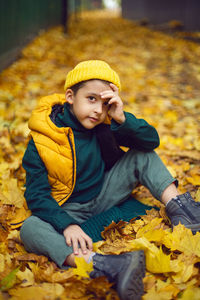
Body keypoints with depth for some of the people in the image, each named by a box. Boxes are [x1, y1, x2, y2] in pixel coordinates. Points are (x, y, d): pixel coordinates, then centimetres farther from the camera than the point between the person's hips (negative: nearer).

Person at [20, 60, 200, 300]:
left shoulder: (105, 125, -7)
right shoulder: (41, 139, -17)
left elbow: (151, 140, -11)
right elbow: (37, 195, -19)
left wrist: (122, 119, -29)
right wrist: (67, 225, -34)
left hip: (104, 196, 4)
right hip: (69, 211, -3)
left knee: (143, 156, -6)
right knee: (30, 229, -35)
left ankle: (178, 207, -22)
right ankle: (106, 267, -55)